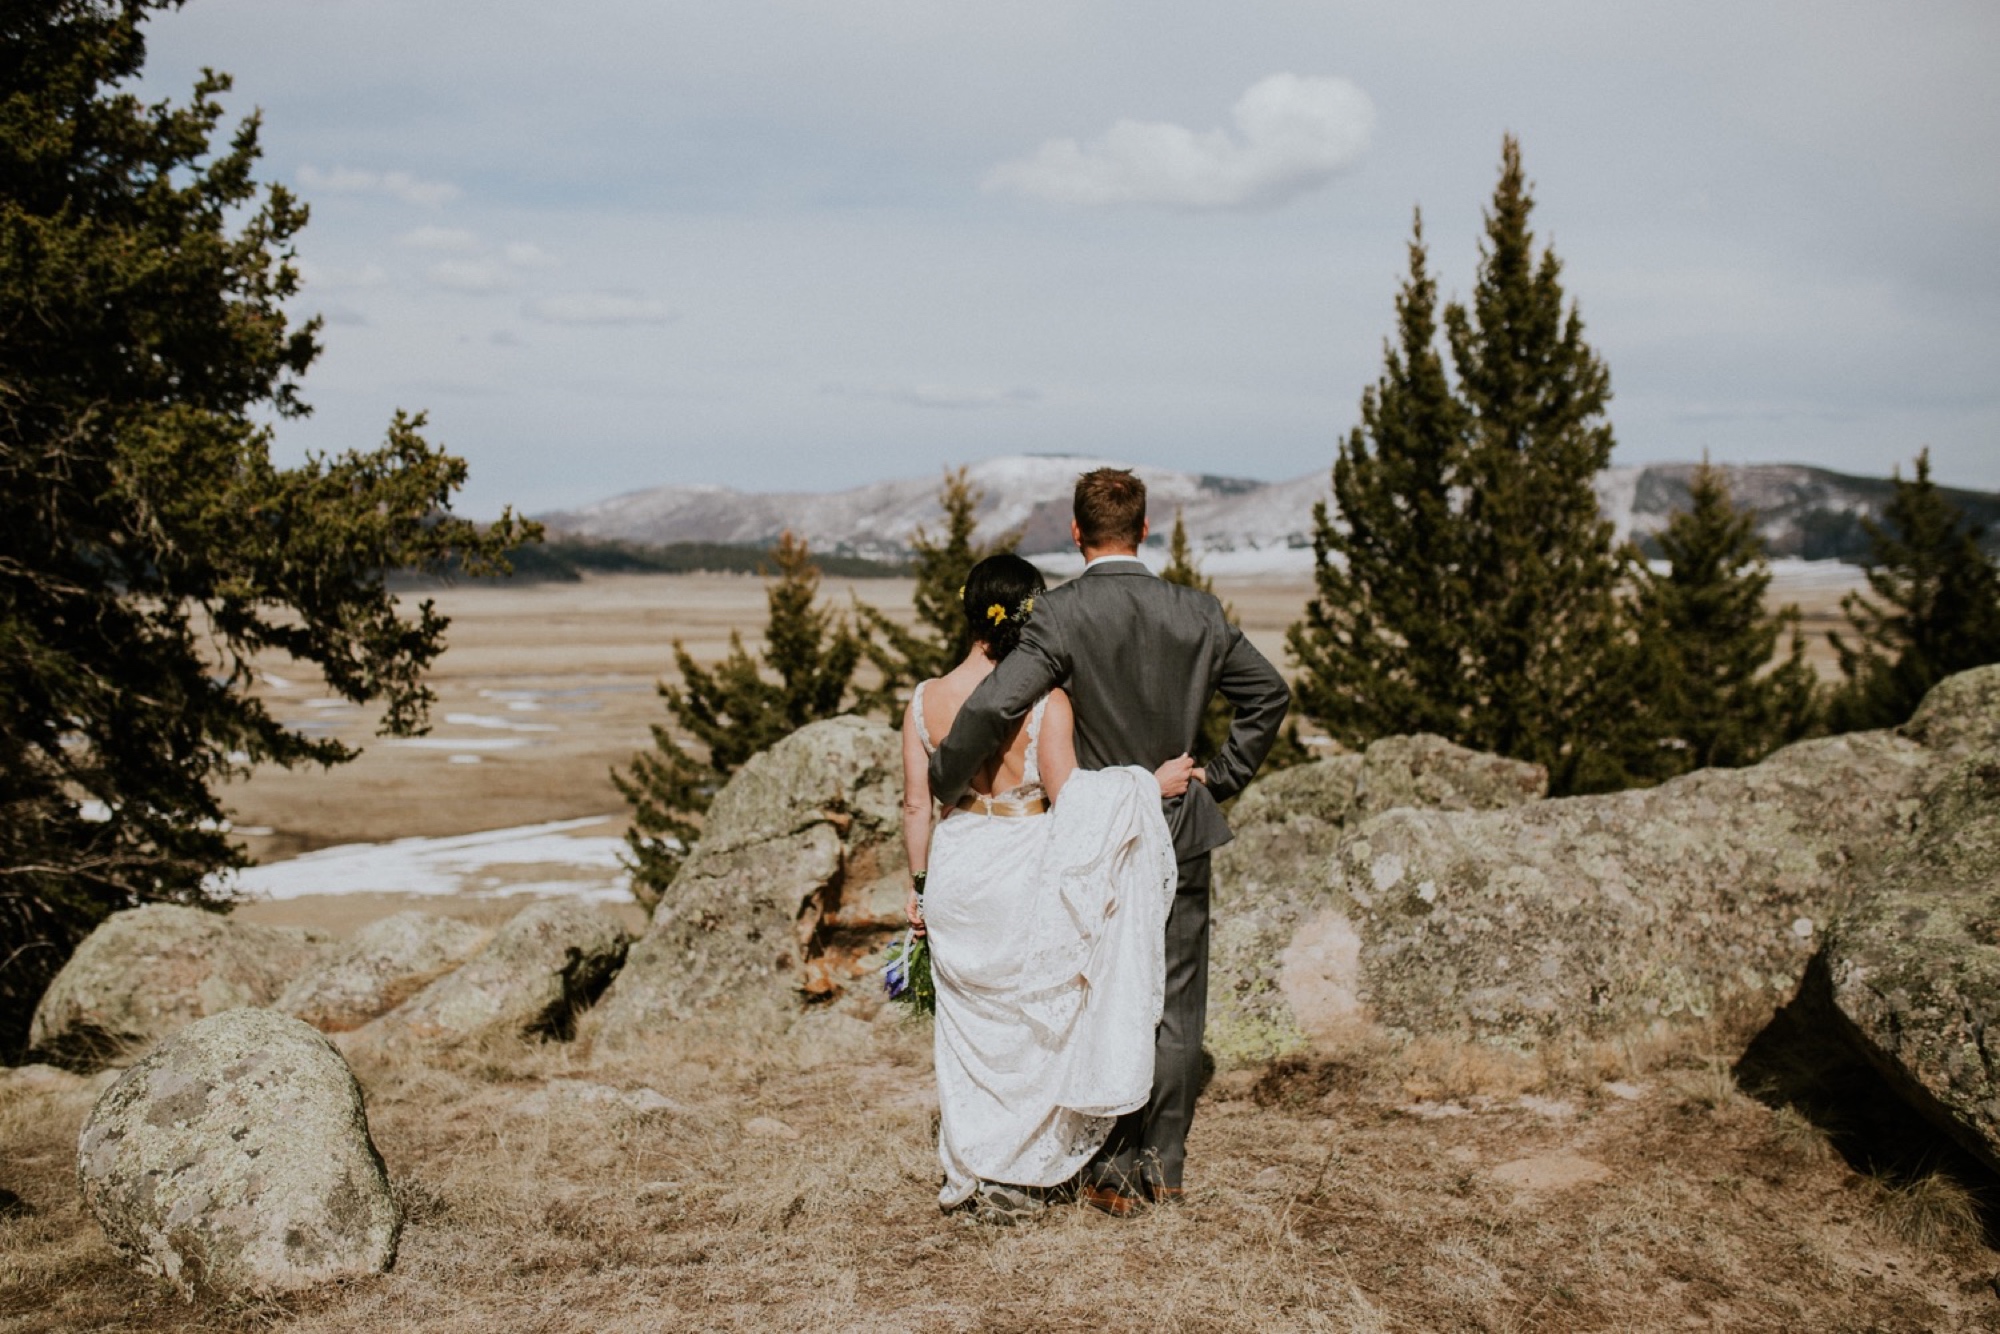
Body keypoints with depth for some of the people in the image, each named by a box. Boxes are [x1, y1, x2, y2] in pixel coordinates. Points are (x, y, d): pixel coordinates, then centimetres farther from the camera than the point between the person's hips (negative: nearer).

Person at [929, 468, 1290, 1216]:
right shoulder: (1196, 614, 0)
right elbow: (1269, 693, 11)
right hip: (1179, 833, 3)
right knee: (1174, 1006, 12)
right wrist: (1223, 779, 18)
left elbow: (993, 705, -26)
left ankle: (1112, 1173, 14)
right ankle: (1163, 1163, 20)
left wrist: (943, 783, -10)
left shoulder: (1062, 615, -15)